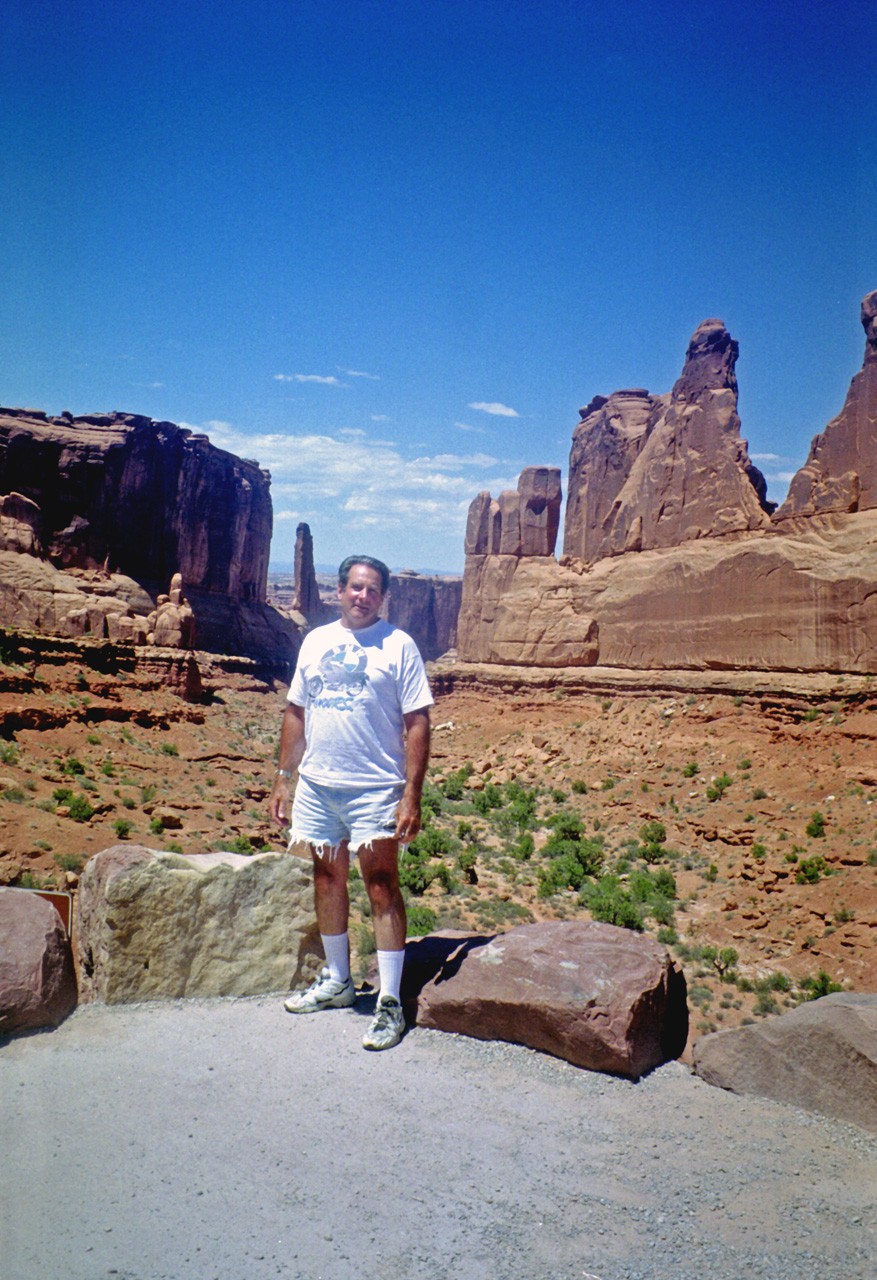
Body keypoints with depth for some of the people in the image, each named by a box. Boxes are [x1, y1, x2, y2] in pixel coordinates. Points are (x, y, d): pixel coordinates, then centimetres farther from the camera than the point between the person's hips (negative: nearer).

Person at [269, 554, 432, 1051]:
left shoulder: (398, 645, -5)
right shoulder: (316, 641, 10)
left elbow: (417, 724, -8)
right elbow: (297, 713, 15)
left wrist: (412, 796, -14)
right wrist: (283, 778, 12)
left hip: (375, 788, -5)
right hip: (316, 785, 5)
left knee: (381, 885, -2)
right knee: (327, 880, 15)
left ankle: (391, 1002, 6)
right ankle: (337, 981, 32)